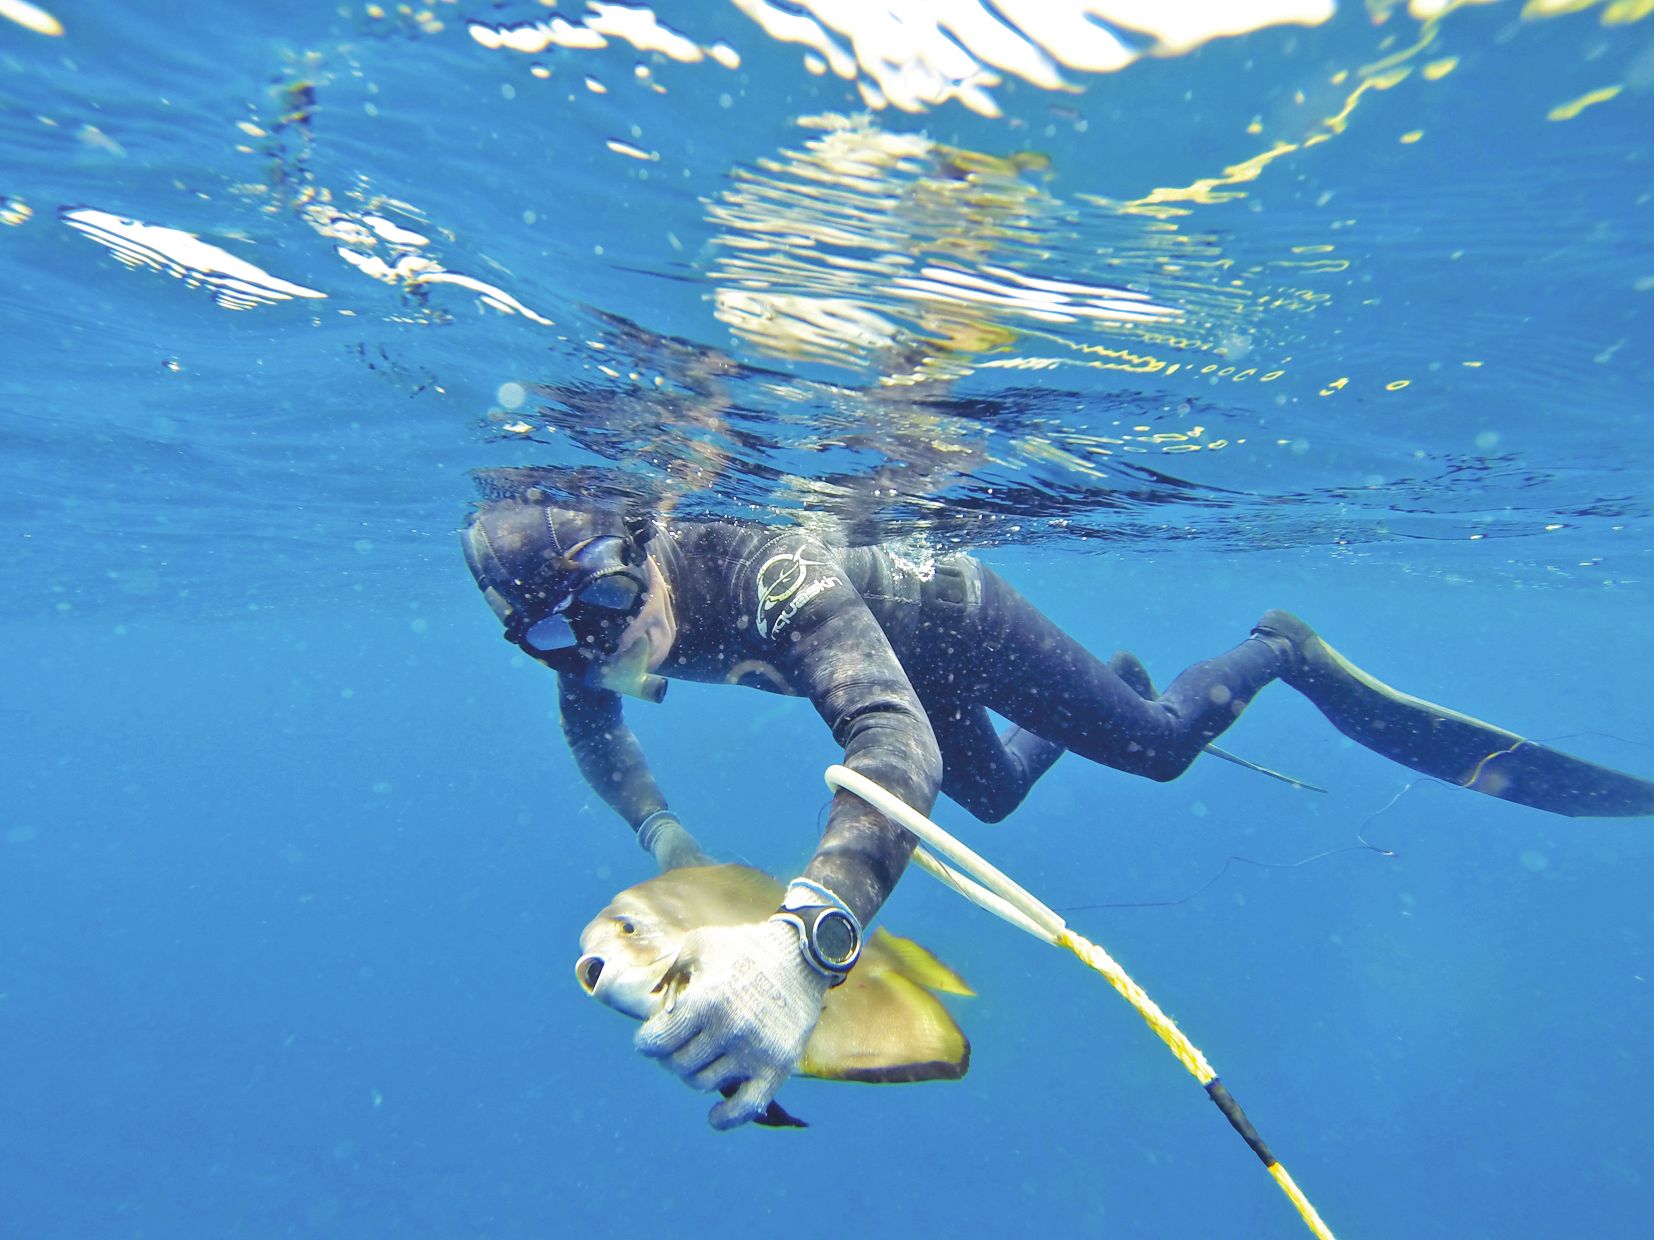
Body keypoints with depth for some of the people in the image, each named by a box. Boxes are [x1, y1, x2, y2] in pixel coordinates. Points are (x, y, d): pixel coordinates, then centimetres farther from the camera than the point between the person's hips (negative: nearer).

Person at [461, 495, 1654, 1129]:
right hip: (895, 657, 7)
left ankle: (1285, 652, 33)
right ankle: (1117, 677, 54)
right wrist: (660, 833, -15)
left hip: (955, 620, -7)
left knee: (1158, 743, 1)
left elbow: (897, 739, -62)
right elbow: (589, 722, -1)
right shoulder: (587, 640, -23)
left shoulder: (769, 573, -47)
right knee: (995, 795, 28)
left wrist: (807, 934, -79)